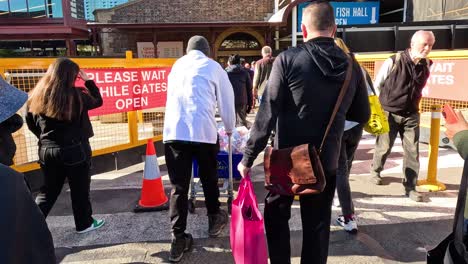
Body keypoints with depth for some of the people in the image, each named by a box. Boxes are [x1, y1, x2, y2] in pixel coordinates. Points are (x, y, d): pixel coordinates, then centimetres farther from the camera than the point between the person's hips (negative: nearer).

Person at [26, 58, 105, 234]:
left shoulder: (37, 95, 1)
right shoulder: (75, 95, -14)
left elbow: (30, 123, 9)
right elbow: (98, 100, 2)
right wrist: (88, 81, 8)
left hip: (47, 150, 5)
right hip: (74, 150, -5)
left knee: (48, 190, 17)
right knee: (79, 189, 11)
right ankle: (84, 224, 25)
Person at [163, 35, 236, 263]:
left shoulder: (177, 65, 21)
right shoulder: (213, 67, 10)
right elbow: (227, 102, 14)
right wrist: (229, 128, 31)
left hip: (173, 132, 3)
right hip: (203, 131, -2)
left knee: (178, 186, 5)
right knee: (209, 179, 18)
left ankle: (178, 240, 6)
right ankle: (214, 220, 35)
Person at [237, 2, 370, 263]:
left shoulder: (287, 59, -12)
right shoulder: (351, 66, 0)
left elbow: (267, 114, -15)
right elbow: (362, 115, 10)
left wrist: (248, 158, -8)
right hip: (327, 159, 3)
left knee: (276, 216, 18)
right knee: (318, 224, 15)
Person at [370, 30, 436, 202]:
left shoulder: (427, 65, -2)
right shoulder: (393, 62, -15)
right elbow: (377, 85, -4)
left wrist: (413, 105, 15)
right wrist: (382, 105, 1)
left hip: (411, 115, 4)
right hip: (389, 113, -3)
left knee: (412, 151, 1)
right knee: (383, 147, 8)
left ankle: (410, 187, 12)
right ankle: (375, 171, 36)